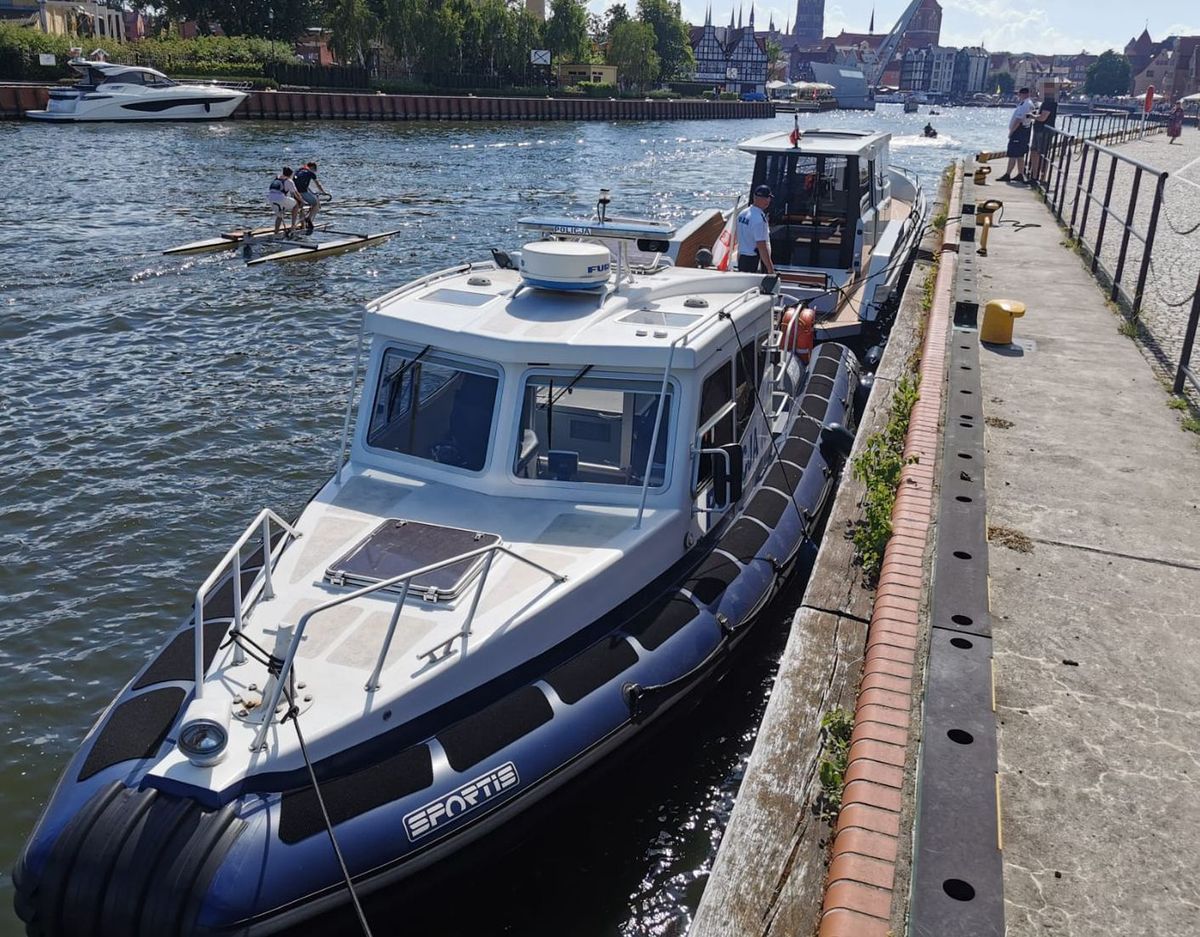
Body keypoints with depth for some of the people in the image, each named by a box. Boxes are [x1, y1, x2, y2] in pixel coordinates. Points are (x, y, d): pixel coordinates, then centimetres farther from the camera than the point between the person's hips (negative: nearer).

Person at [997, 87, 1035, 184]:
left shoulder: (1025, 105, -17)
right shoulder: (1028, 104, 17)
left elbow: (1018, 120, -23)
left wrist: (1011, 131, -18)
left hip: (1019, 131, -11)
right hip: (1023, 130, 11)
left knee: (1013, 155, -9)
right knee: (1020, 155, 13)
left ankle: (1007, 175, -8)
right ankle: (1020, 175, 17)